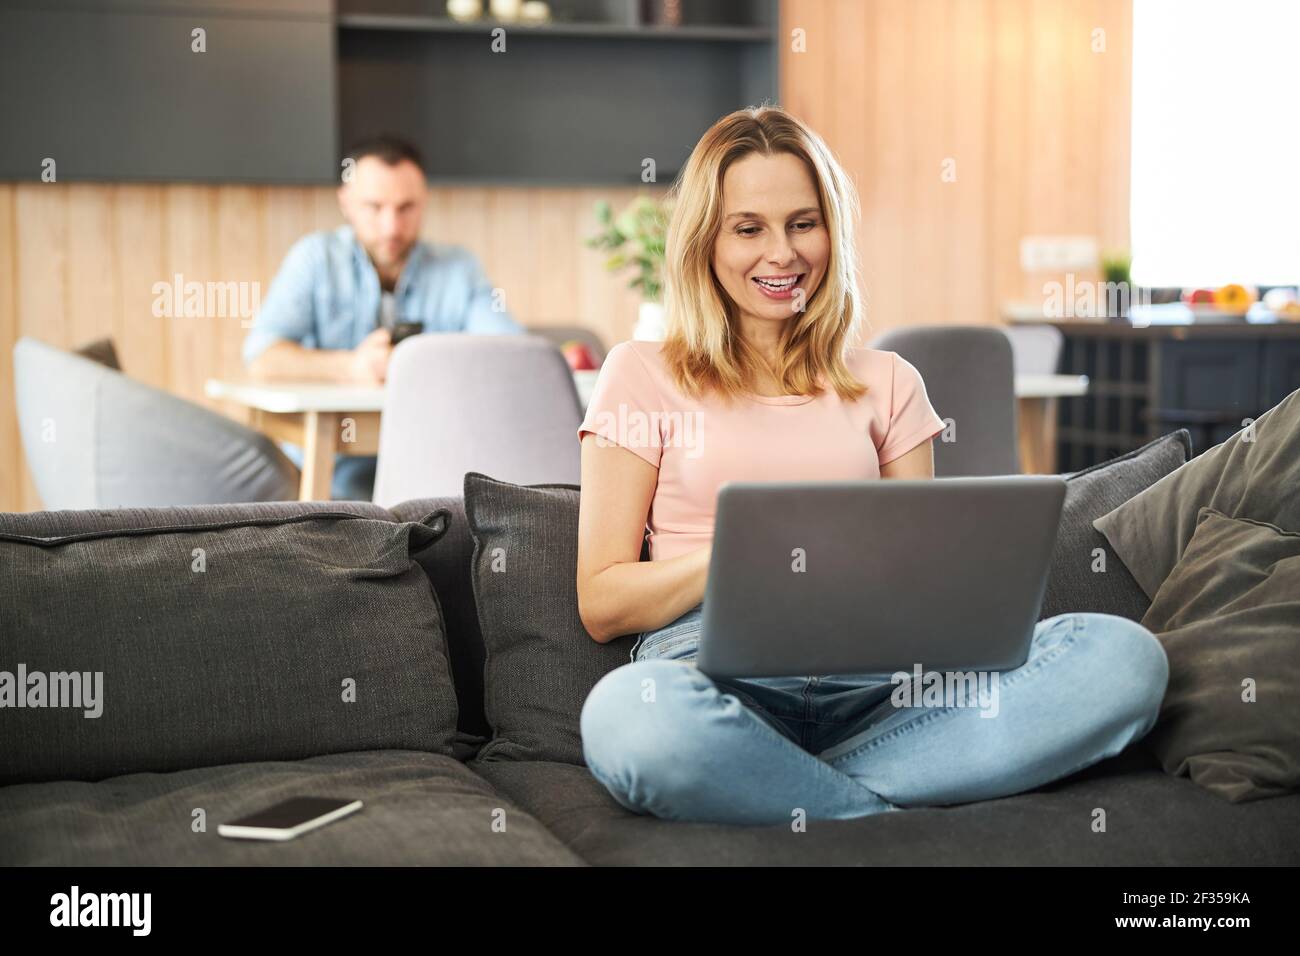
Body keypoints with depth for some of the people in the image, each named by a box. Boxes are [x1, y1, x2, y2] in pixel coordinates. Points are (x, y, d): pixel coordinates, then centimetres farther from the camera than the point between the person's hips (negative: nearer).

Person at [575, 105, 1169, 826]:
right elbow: (601, 604, 6)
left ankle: (780, 789, -26)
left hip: (874, 681, 4)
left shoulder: (887, 382, 21)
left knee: (1126, 655, -23)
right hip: (713, 668, -3)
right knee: (628, 715, -41)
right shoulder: (641, 375, 12)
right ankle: (897, 816, -19)